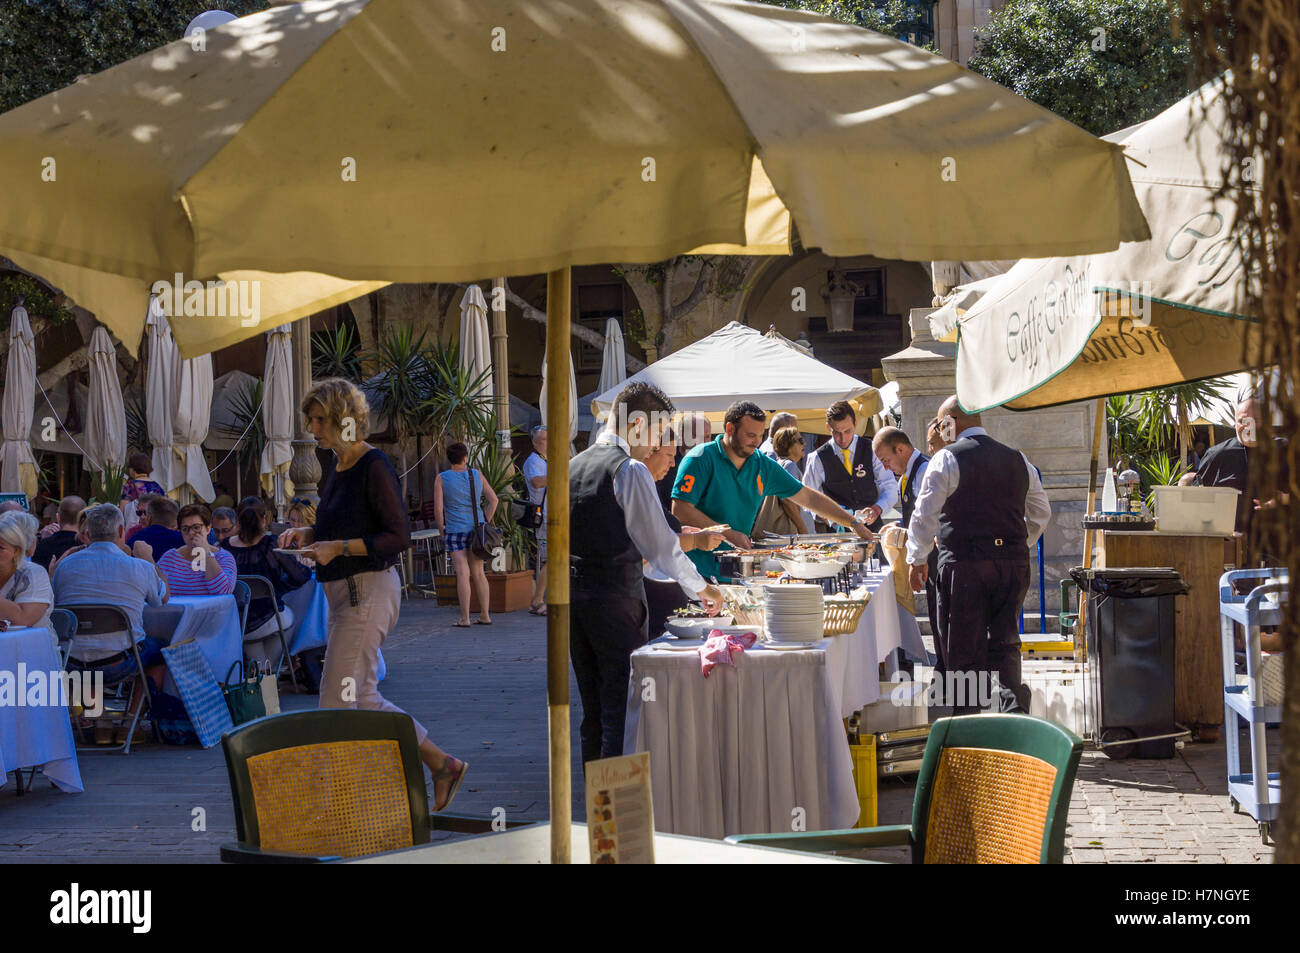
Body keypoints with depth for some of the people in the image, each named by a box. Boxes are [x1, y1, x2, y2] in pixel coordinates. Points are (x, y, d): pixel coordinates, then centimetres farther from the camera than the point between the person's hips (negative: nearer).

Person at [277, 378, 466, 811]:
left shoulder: (374, 467, -14)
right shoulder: (339, 467, 13)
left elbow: (398, 535, -17)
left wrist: (339, 548, -23)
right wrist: (307, 533, 7)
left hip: (369, 591, -10)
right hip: (345, 593, 10)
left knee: (338, 701, -7)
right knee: (363, 700, 12)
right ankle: (443, 765, 20)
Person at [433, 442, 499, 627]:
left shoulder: (442, 478, -4)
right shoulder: (476, 475, 5)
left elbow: (438, 509, -9)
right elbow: (493, 499, 5)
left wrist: (441, 529, 3)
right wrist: (485, 523, 11)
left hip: (456, 530, -3)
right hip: (477, 528, 3)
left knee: (463, 573, -8)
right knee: (478, 573, 12)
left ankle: (465, 618, -11)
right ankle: (485, 615, 15)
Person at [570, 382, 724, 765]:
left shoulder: (574, 465, 11)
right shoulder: (630, 470, -12)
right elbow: (658, 543, -12)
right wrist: (701, 587, 0)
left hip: (574, 593, 8)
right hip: (616, 597, -8)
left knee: (593, 707, 14)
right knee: (622, 706, -4)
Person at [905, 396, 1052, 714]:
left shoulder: (947, 459, -5)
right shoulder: (1018, 460, 13)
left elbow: (925, 514, -6)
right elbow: (1041, 513, 21)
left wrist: (917, 559, 5)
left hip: (964, 564, -5)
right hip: (1014, 562, 5)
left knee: (962, 649, 2)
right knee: (1004, 642, 10)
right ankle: (1014, 703, -10)